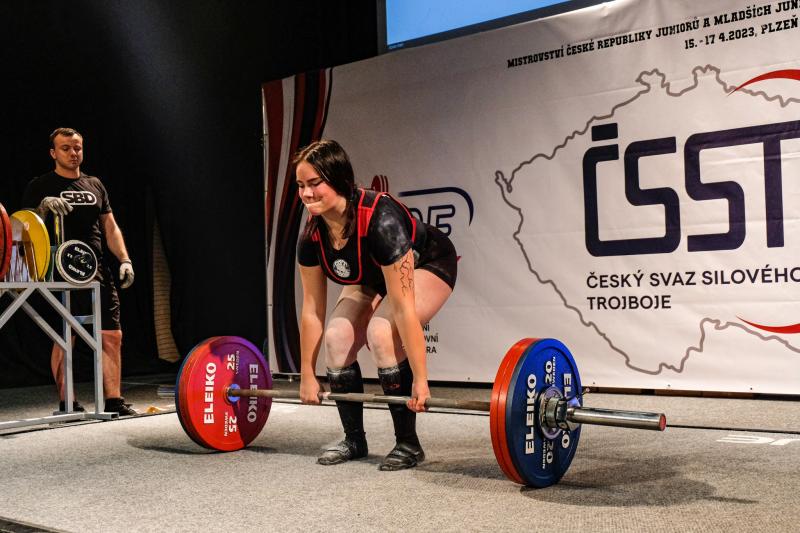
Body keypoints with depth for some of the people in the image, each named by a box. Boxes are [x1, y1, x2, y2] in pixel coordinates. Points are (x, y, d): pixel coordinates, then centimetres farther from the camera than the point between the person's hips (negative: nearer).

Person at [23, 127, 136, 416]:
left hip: (97, 270, 4)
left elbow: (110, 227, 17)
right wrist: (44, 206, -20)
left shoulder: (95, 185, 18)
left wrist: (124, 260, 5)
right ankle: (66, 403, 8)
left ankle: (114, 401, 4)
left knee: (112, 335, -1)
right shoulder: (41, 186, 5)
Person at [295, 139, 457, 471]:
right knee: (337, 336, -18)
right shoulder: (312, 235, -20)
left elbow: (403, 307, -39)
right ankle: (354, 440, 1)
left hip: (427, 266, -6)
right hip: (372, 278, 6)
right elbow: (312, 309, -11)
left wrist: (421, 381, -36)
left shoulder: (380, 220, -39)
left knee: (381, 332, -31)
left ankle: (408, 445, -15)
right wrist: (307, 375, -6)